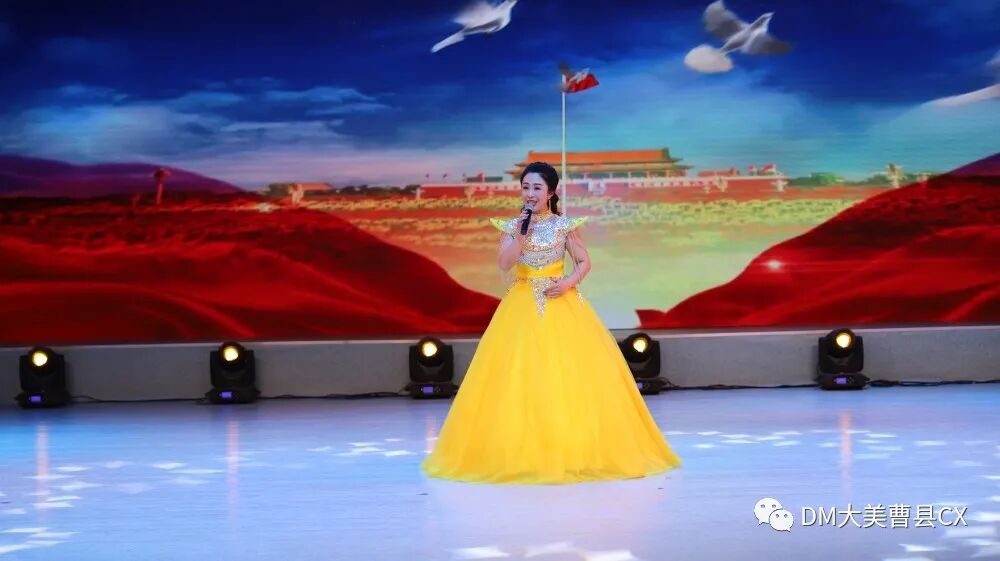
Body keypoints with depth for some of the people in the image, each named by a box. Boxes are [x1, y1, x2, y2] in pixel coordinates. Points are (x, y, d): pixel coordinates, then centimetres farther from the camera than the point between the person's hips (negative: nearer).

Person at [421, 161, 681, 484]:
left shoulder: (565, 225, 1)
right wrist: (520, 236, -18)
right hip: (523, 306, 1)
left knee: (568, 372, -4)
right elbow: (504, 265, -7)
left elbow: (584, 262, 4)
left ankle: (575, 450, 5)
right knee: (519, 374, -4)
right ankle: (523, 453, 2)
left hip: (560, 304, -1)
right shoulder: (511, 226, 4)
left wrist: (569, 282, -12)